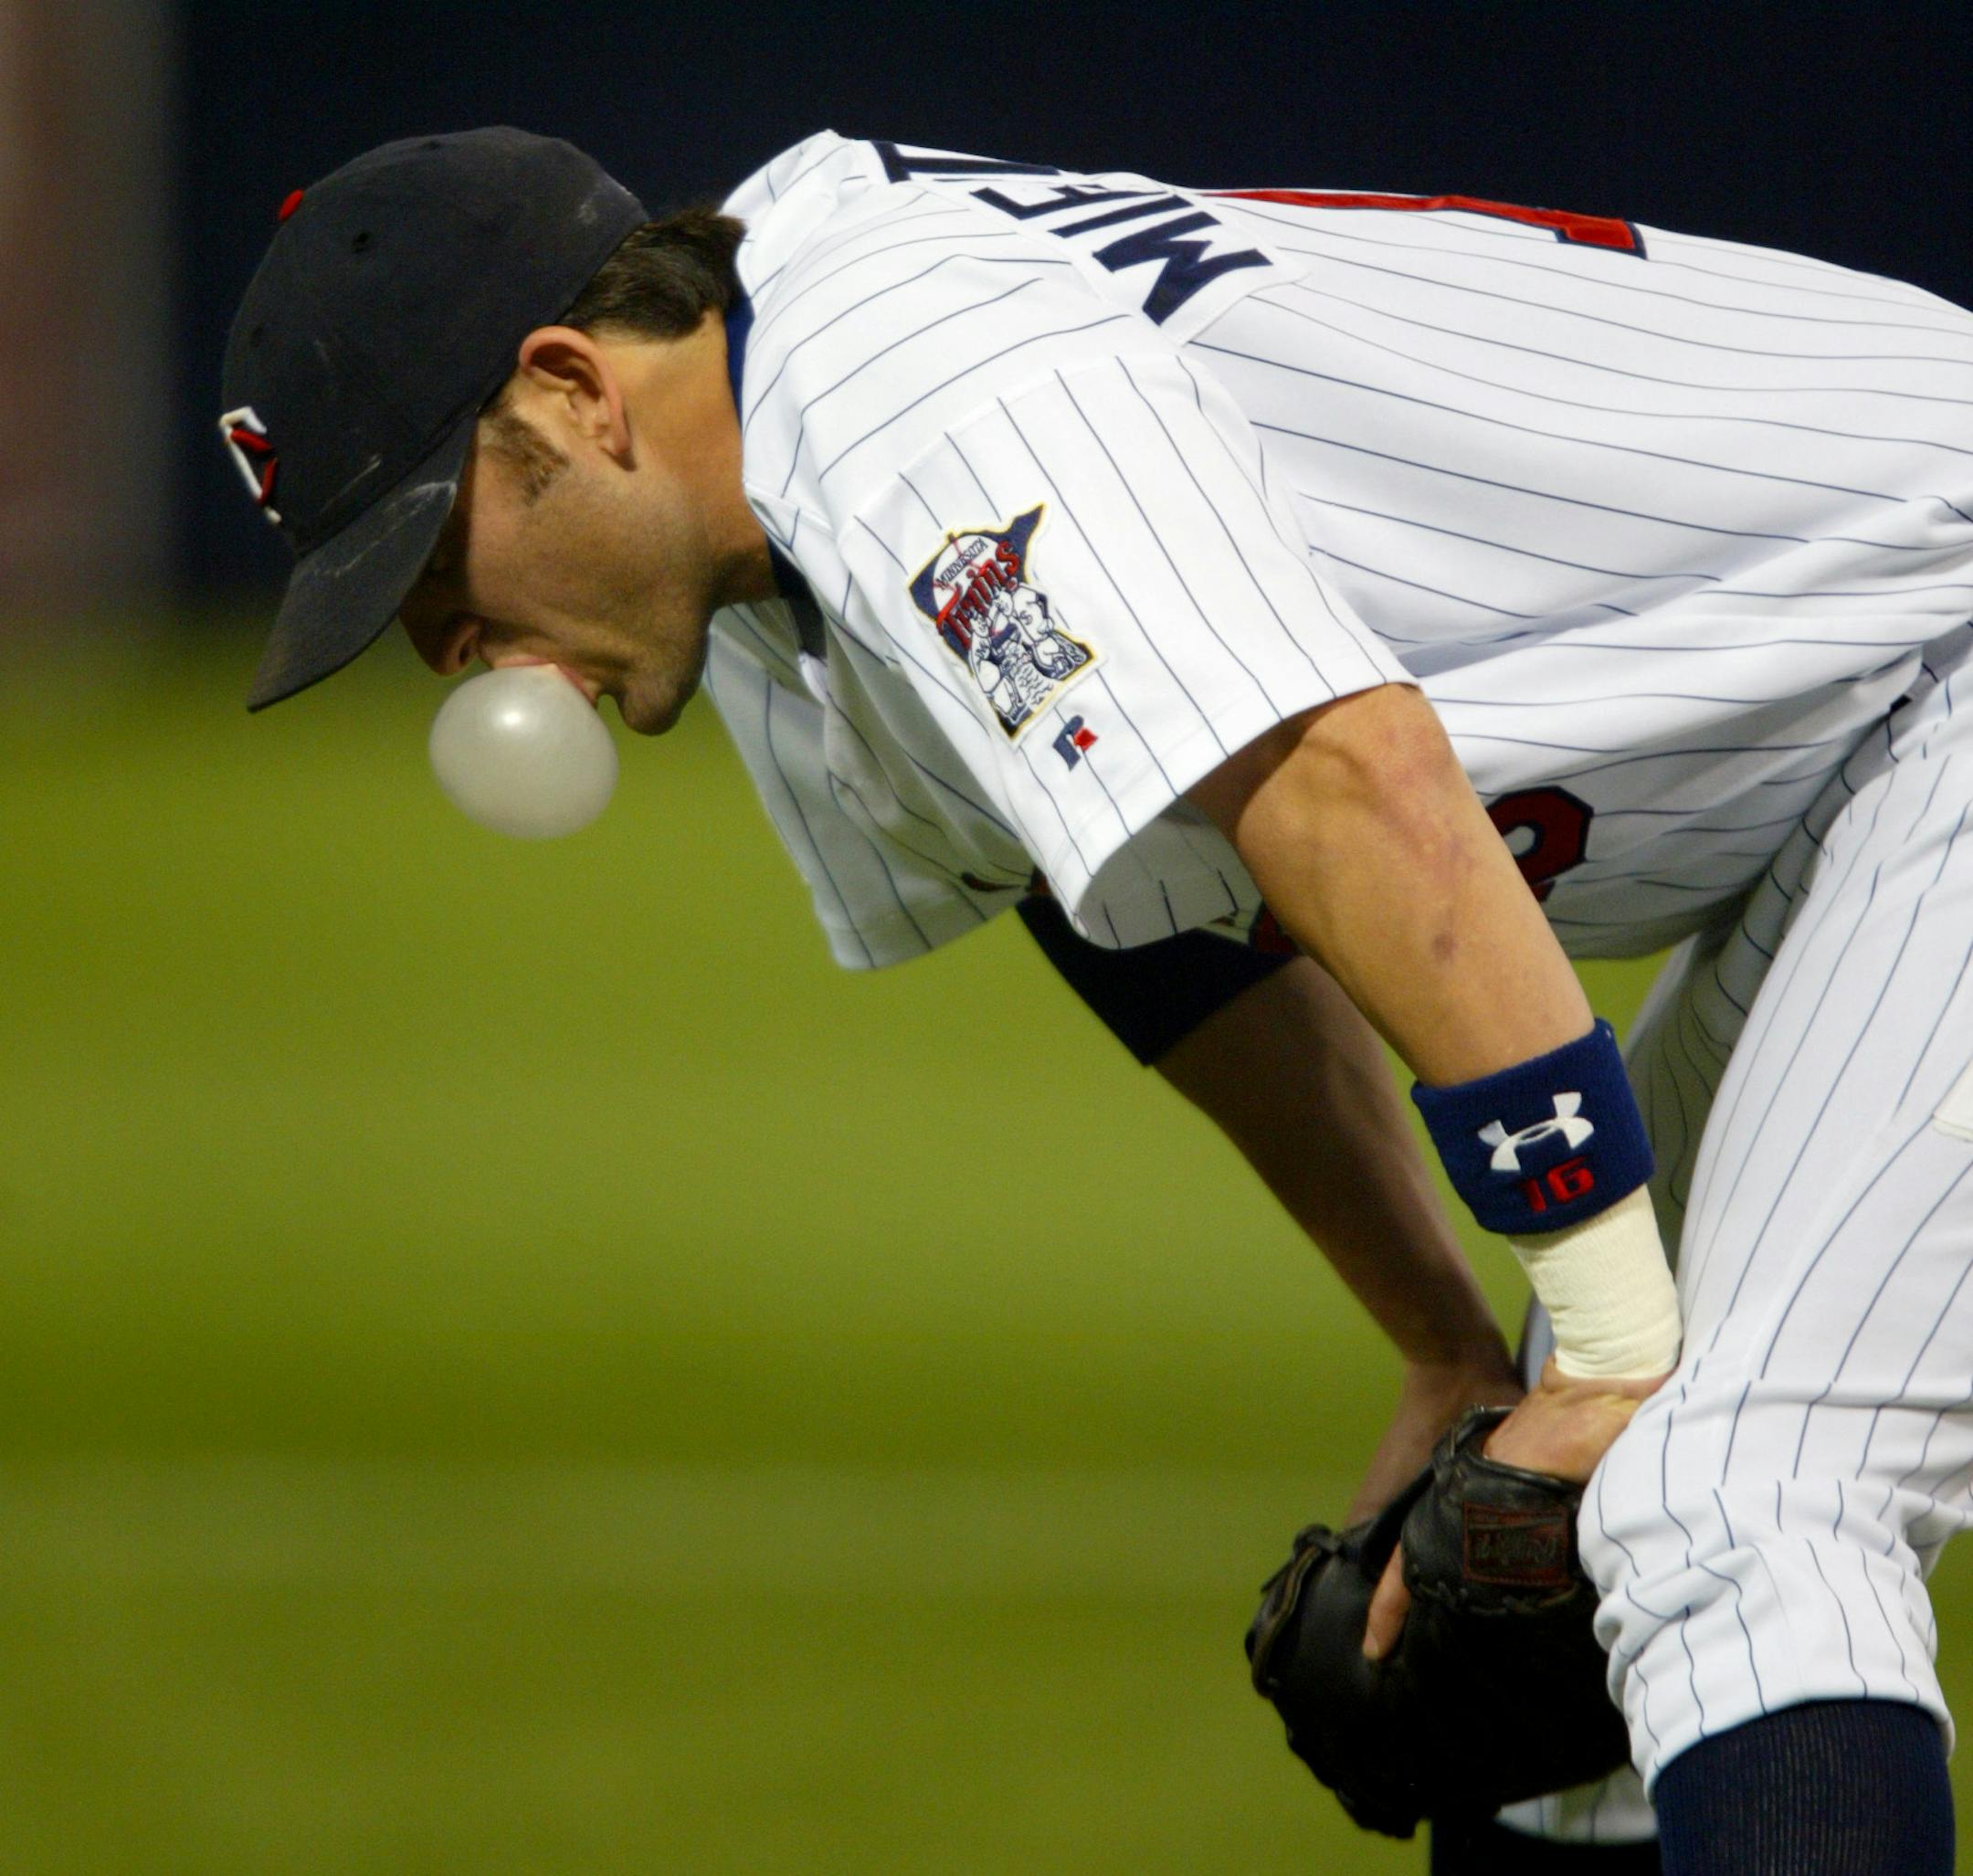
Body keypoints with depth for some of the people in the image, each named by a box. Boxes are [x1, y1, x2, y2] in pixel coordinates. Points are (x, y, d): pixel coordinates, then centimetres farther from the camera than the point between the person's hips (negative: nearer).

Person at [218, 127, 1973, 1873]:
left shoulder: (913, 408, -23)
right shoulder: (769, 578, 10)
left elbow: (1358, 798, -33)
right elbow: (1160, 908, 21)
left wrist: (1614, 1351, -28)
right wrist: (1450, 1359, 17)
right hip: (1824, 830, 10)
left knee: (1741, 1528, -23)